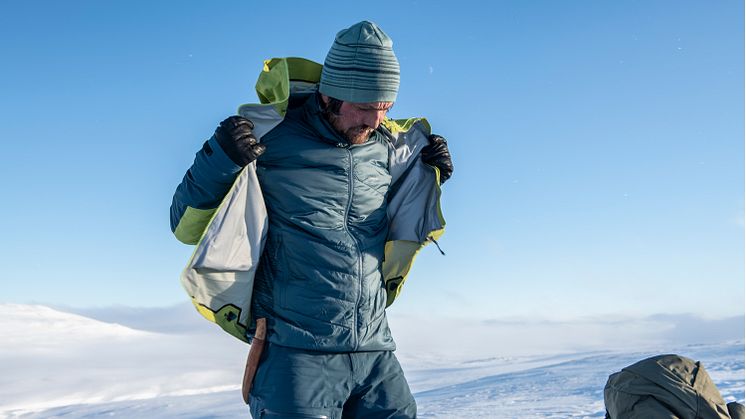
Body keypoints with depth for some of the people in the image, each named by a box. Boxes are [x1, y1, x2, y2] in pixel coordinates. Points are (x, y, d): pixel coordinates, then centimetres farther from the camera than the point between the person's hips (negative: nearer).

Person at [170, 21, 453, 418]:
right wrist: (219, 159, -19)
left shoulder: (388, 149, 6)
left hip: (375, 352, 5)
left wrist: (428, 180, 7)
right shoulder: (271, 136, -8)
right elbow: (186, 228, -3)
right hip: (297, 354, -4)